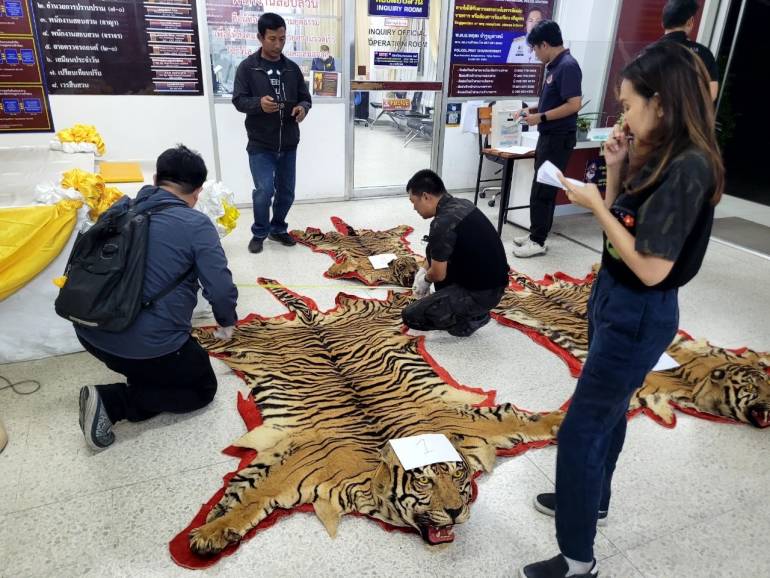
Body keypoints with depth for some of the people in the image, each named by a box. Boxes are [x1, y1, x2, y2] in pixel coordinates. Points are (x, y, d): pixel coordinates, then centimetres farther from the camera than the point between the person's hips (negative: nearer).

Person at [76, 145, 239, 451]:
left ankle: (139, 376, 10)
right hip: (150, 346, -7)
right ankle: (112, 401, -1)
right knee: (203, 388, 16)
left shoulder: (122, 207, 6)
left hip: (90, 333, 8)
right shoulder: (196, 224, -13)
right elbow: (221, 289, -16)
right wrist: (226, 322, 6)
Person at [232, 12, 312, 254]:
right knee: (264, 191, -10)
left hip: (289, 144, 4)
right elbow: (238, 100, -5)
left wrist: (302, 107, -12)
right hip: (260, 145, -4)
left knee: (286, 191, 10)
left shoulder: (292, 68, 8)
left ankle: (278, 228, 32)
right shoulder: (247, 67, -3)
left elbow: (305, 97, 13)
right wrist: (259, 103, -27)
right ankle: (259, 232, 13)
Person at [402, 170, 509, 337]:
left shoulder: (442, 223, -23)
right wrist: (425, 271, 21)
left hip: (482, 293, -9)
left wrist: (425, 279, 9)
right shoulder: (462, 204, 6)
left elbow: (438, 274, -13)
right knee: (435, 252, 21)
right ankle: (449, 302, 20)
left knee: (411, 316, -5)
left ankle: (472, 317, 5)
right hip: (493, 282, 9)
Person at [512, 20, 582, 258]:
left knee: (542, 191, -4)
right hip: (549, 136, 10)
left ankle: (538, 241, 5)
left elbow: (573, 104, -23)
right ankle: (536, 234, 24)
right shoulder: (554, 66, 12)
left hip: (559, 139, -10)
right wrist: (533, 110, 11)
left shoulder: (568, 66, -17)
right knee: (542, 189, 14)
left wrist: (540, 117, -19)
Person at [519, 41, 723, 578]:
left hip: (639, 315, -9)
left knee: (580, 430, 0)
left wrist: (594, 203, -20)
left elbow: (651, 268, -26)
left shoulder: (688, 169, -24)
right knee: (608, 410, 24)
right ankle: (591, 500, 47)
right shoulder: (659, 156, 4)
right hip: (614, 299, 10)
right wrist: (616, 169, -1)